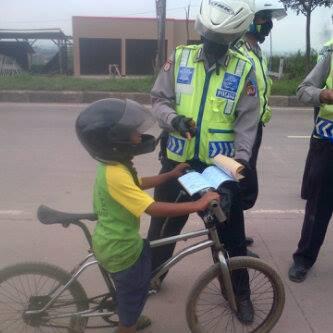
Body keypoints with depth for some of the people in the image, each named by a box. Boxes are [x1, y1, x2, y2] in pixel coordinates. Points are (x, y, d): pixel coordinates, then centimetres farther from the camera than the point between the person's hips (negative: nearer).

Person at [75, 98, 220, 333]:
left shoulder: (115, 165, -1)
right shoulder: (115, 175, -34)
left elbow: (138, 184, 17)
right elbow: (154, 208, -37)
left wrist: (172, 175, 14)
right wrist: (198, 205, -33)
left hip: (119, 241, 10)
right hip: (120, 248, -10)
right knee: (134, 290, 13)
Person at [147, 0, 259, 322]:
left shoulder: (243, 70, -5)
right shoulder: (179, 57, -3)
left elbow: (247, 120, -5)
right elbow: (158, 99, 1)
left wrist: (241, 158, -19)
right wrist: (173, 119, -20)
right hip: (177, 160, 1)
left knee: (231, 230, 10)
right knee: (163, 222, 15)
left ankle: (240, 291, 32)